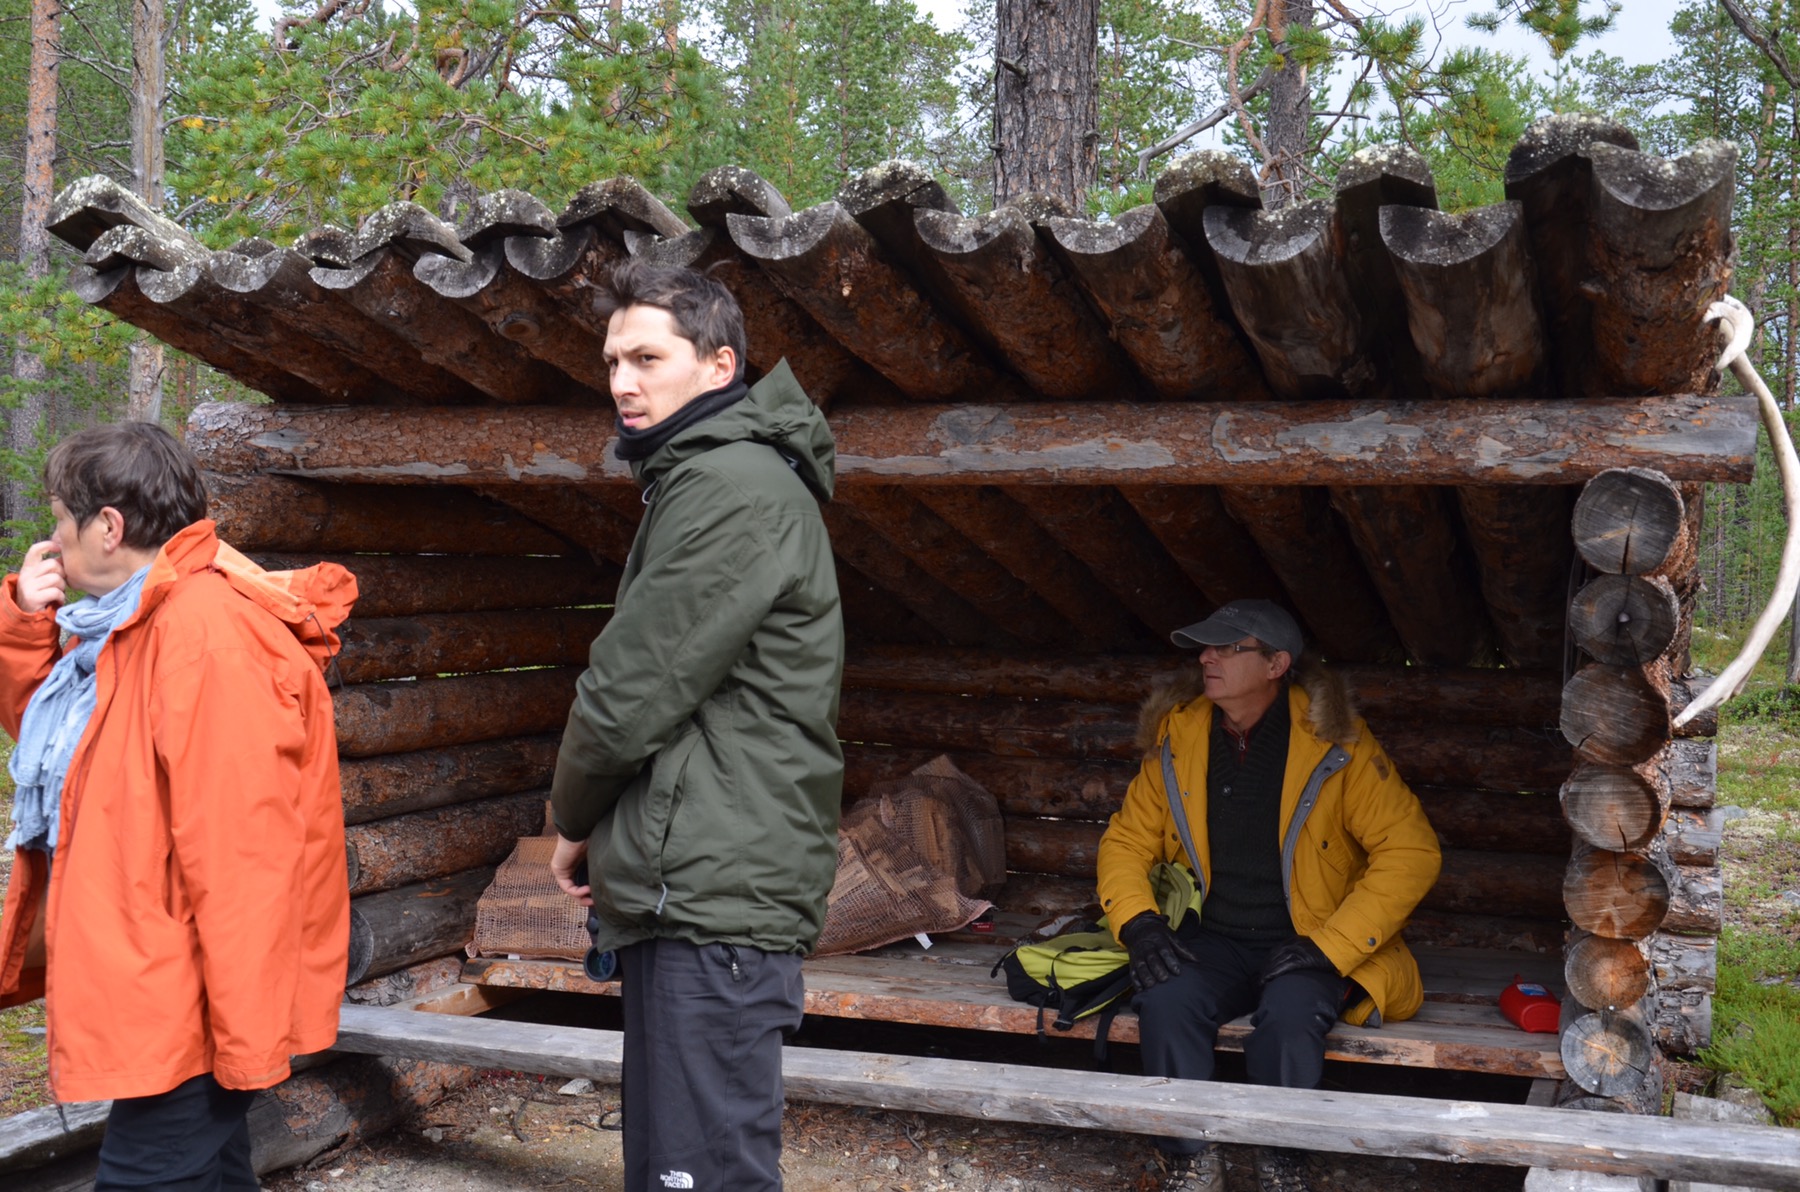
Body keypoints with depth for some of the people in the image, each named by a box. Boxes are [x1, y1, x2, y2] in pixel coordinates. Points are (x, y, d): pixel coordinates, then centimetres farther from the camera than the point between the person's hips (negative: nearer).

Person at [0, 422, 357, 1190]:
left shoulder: (207, 634, -22)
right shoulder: (130, 623, 10)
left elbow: (238, 855, -25)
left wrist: (246, 1031, -23)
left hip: (184, 1006, -10)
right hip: (152, 994, 10)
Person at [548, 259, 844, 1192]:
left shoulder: (733, 486, -14)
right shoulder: (707, 476, 20)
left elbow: (629, 691, -16)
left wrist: (573, 820, 2)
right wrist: (606, 834, 11)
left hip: (714, 896, -11)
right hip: (686, 890, 11)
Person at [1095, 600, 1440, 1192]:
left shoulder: (1334, 742, -11)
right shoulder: (1179, 736, 1)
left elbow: (1411, 850, -12)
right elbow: (1127, 839, 9)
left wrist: (1329, 948, -18)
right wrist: (1138, 924, -10)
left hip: (1306, 948, -3)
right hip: (1214, 940, 3)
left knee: (1289, 1015, -34)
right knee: (1165, 1003, -28)